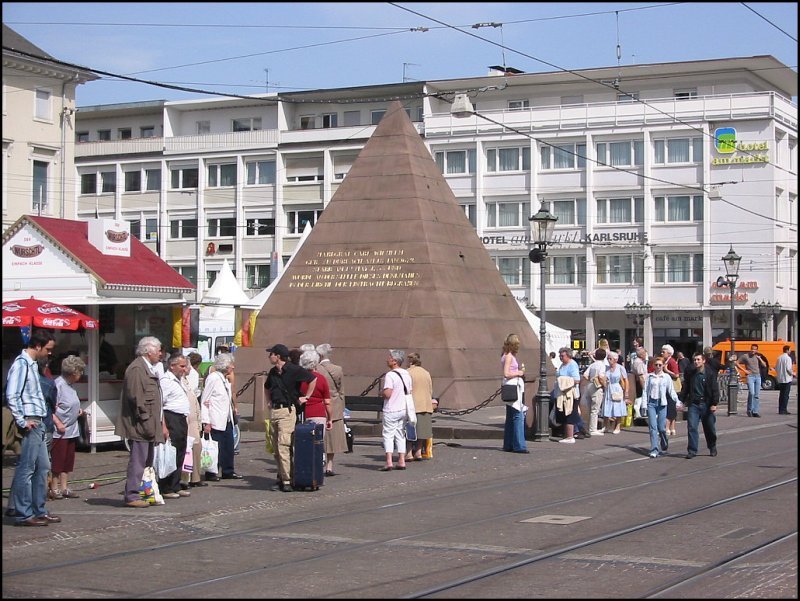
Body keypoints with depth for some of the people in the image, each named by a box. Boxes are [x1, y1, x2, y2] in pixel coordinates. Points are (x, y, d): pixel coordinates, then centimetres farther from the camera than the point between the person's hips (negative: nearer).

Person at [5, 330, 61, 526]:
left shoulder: (32, 364, 16)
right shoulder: (21, 364, -13)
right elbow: (11, 396, -20)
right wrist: (22, 421, -18)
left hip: (38, 423, 10)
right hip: (30, 424, -10)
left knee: (42, 467, 13)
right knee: (26, 469, -5)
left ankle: (39, 511, 20)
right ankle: (24, 515, 0)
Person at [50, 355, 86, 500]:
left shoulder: (70, 385, 14)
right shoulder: (58, 384, -15)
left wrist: (78, 410, 13)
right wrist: (58, 423, -22)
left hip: (71, 430, 9)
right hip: (60, 431, -9)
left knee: (68, 462, 12)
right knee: (57, 461, -3)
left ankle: (64, 488, 18)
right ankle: (54, 489, 5)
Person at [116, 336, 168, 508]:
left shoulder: (149, 368, 20)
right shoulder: (136, 369, -13)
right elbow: (136, 397, -20)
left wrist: (160, 424, 21)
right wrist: (146, 421, -20)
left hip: (149, 425, 11)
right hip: (140, 425, -11)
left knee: (147, 461, 13)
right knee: (138, 460, -9)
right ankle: (132, 496, -6)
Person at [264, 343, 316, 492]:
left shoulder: (293, 370, -10)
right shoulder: (273, 372, 13)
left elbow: (313, 379, -8)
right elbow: (267, 387, 33)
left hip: (287, 410, -8)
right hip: (274, 411, 8)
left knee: (283, 445, -15)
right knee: (276, 447, 8)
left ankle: (287, 480, -14)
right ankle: (281, 477, 15)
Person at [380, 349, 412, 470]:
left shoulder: (389, 375, -17)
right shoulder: (407, 374, 9)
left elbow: (387, 394, -23)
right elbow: (411, 392, 12)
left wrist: (382, 391, -4)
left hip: (391, 410, -7)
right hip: (404, 409, 7)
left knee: (388, 435, -2)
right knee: (400, 435, 14)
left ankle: (389, 462, -10)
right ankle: (401, 461, 12)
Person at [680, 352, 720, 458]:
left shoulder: (710, 374, -5)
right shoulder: (690, 373, 6)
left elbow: (715, 390, -6)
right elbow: (685, 388, 13)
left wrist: (714, 404, -13)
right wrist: (682, 400, 7)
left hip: (706, 404, -2)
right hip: (693, 404, 2)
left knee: (709, 428, 10)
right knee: (692, 427, -7)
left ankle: (713, 448, 30)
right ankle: (692, 450, -4)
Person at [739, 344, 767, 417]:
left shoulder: (758, 356, 14)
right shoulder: (745, 356, 2)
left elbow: (764, 365, 9)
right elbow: (737, 363, 2)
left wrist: (760, 358, -5)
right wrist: (744, 370, -5)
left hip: (758, 376, 4)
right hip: (750, 376, -4)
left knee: (757, 395, 2)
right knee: (751, 393, -17)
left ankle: (755, 412, 6)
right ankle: (749, 410, -3)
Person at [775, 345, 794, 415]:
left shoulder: (779, 358, 9)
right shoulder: (788, 358, -13)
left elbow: (776, 368, 11)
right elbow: (788, 368, -18)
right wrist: (793, 373, -2)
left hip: (780, 379, 7)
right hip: (787, 379, -7)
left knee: (781, 394, 13)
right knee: (786, 395, -4)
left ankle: (780, 410, 14)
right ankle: (783, 410, -6)